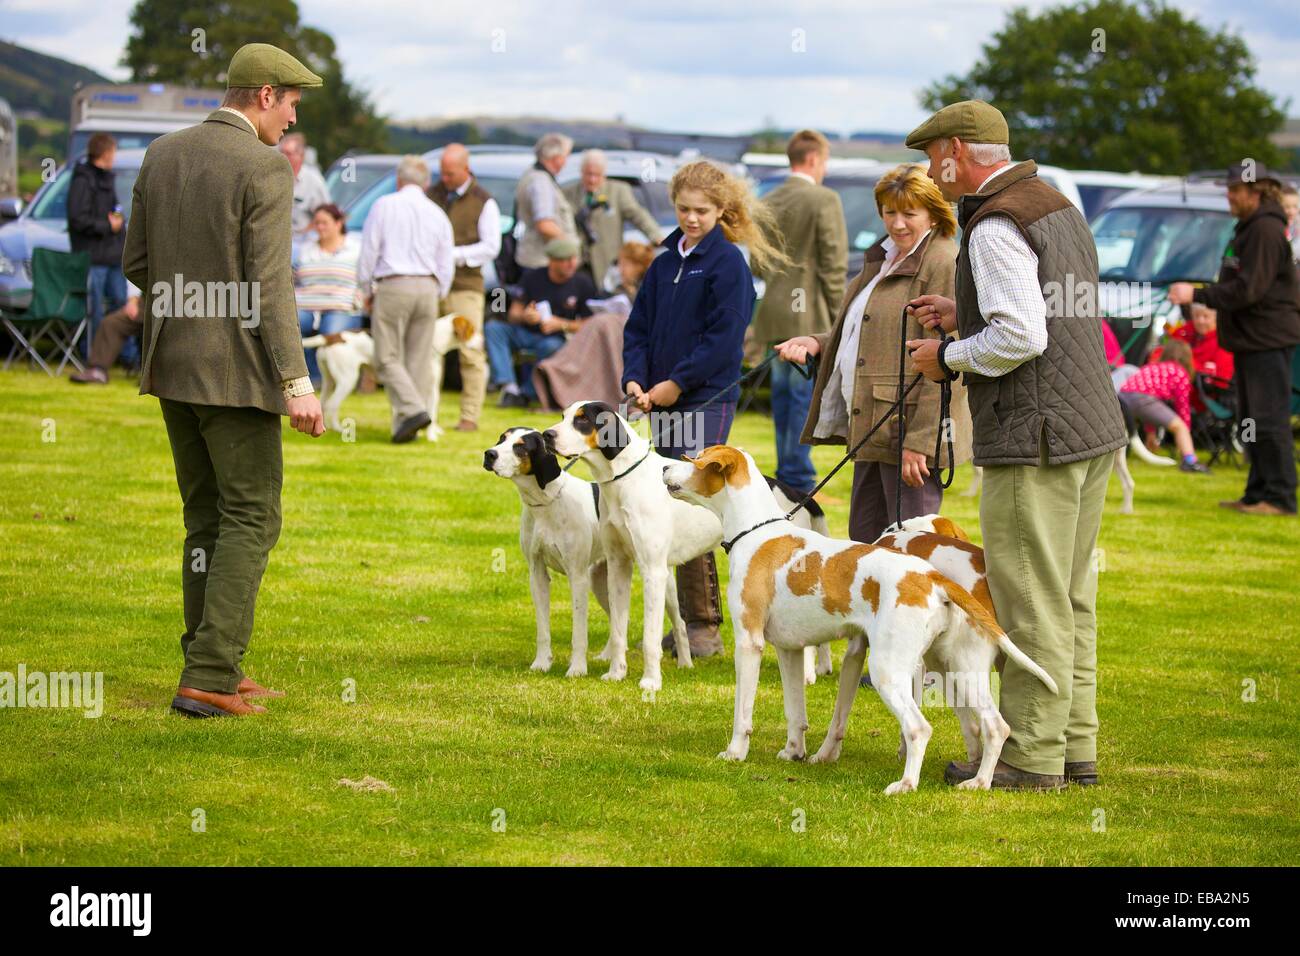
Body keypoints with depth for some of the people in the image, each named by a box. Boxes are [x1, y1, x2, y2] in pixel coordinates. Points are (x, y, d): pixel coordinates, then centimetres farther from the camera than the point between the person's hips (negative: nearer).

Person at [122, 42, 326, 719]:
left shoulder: (162, 155, 7)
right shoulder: (265, 170, -14)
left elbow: (136, 263, 11)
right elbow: (271, 284, -19)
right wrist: (296, 382, -20)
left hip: (172, 360, 7)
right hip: (235, 370, -7)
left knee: (207, 518, 16)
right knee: (250, 519, -1)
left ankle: (218, 668, 18)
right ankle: (208, 679, -8)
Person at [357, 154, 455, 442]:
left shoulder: (385, 205, 0)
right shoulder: (437, 214, 11)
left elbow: (369, 251, -2)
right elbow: (446, 265, 12)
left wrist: (367, 291, 7)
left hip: (393, 288, -4)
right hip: (427, 288, 4)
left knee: (388, 358, -2)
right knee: (420, 360, 6)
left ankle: (413, 409, -21)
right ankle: (405, 425, 4)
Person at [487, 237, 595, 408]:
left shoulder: (583, 283, -1)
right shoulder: (532, 277, 4)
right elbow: (512, 315, 3)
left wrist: (561, 325, -17)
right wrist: (524, 316, -21)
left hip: (555, 338, -3)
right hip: (524, 334, 3)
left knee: (552, 347, -38)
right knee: (492, 328, -23)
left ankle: (527, 393, -26)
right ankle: (508, 387, -35)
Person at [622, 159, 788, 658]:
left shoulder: (728, 262, -6)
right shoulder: (665, 264, 13)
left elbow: (724, 336, -12)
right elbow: (638, 326, 15)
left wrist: (676, 383, -12)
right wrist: (635, 379, -2)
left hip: (707, 398, -7)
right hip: (664, 402, 7)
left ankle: (705, 625, -5)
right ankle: (685, 620, 13)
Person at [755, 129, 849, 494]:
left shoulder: (768, 203, 10)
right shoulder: (824, 200, -10)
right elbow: (834, 262, -11)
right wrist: (835, 313, -6)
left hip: (774, 313, 7)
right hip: (810, 314, -7)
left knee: (782, 393, 13)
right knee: (805, 396, -4)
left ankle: (786, 475, 18)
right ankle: (799, 479, -4)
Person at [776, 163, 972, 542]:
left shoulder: (945, 264, -13)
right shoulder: (882, 258, 18)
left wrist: (918, 440, -21)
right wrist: (817, 343, 11)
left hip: (912, 430, -10)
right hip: (873, 430, 10)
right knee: (864, 538, 13)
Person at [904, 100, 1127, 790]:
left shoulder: (995, 227, -14)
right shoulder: (1059, 208, 17)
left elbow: (1021, 338, -23)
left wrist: (949, 357, -7)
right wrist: (965, 316, 18)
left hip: (1035, 438, -10)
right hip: (1094, 427, 10)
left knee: (1031, 602, -5)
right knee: (1070, 598, 13)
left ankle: (1032, 757, -1)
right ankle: (1074, 749, 18)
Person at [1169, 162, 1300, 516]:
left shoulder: (1266, 230, -17)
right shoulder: (1248, 227, 17)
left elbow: (1248, 289, -22)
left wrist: (1197, 295, -19)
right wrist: (1200, 295, 14)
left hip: (1269, 339, -11)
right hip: (1250, 340, 11)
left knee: (1269, 420, -10)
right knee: (1251, 420, 14)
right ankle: (1258, 493, 20)